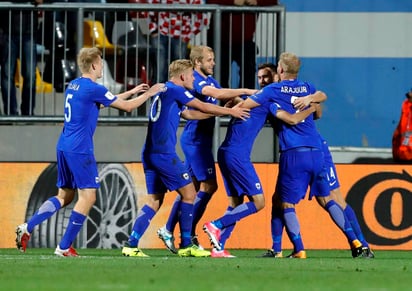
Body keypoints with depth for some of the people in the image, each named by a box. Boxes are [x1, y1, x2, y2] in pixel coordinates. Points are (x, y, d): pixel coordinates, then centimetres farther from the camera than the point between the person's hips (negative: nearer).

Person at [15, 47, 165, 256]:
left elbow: (102, 102, 30)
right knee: (87, 196, -4)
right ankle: (64, 247, -6)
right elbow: (127, 106, -5)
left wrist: (131, 92, 33)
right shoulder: (93, 89, -12)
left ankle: (27, 228, 4)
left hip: (63, 147, 9)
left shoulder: (73, 86, 14)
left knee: (65, 196, 16)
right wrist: (148, 94, 11)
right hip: (79, 150, -9)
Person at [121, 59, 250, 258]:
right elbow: (203, 107, 0)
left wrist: (223, 111, 30)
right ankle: (186, 245, 4)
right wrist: (230, 112, 14)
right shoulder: (174, 90, -5)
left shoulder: (163, 92, 22)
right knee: (188, 193, 1)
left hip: (150, 153, 9)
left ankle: (131, 245, -2)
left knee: (154, 201, 9)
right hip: (164, 154, -9)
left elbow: (188, 114, 30)